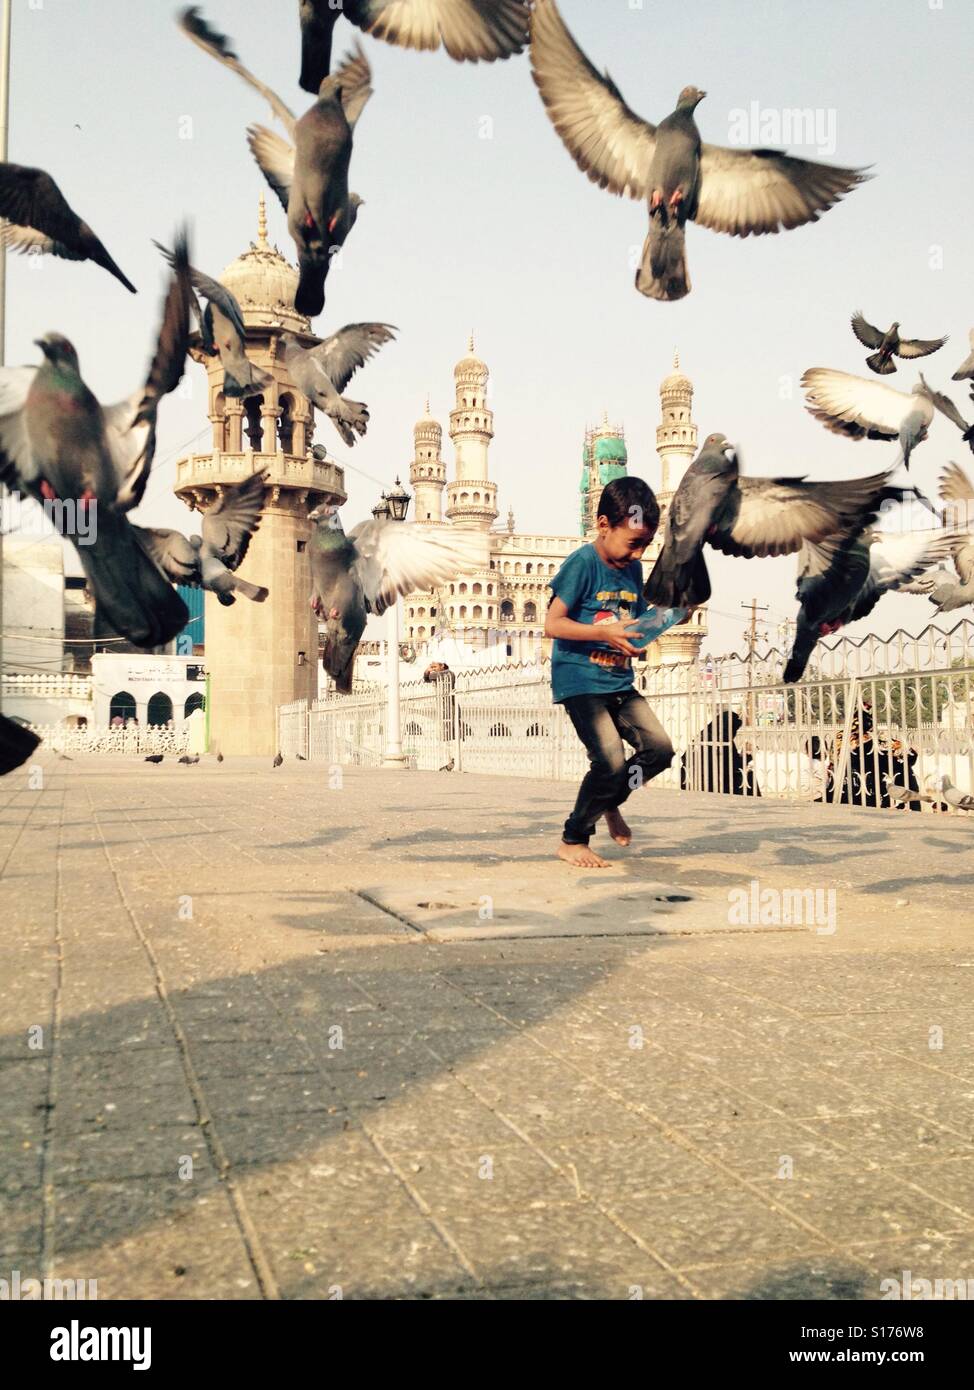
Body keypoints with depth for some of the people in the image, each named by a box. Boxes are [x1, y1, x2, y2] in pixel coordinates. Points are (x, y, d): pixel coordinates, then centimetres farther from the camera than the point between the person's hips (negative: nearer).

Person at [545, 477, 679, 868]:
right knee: (611, 761, -16)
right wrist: (605, 633, -25)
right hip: (580, 681, -7)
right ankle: (572, 841, 2)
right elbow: (553, 624, -16)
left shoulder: (633, 569, 11)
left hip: (619, 682, 8)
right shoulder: (582, 564, -12)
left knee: (659, 748, -2)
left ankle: (610, 800, 24)